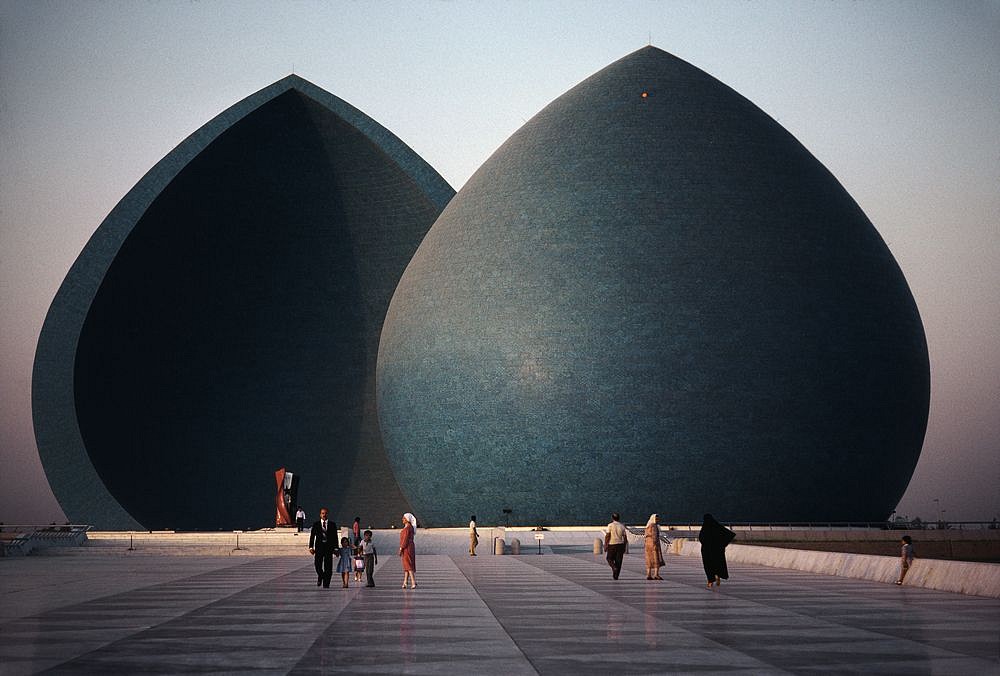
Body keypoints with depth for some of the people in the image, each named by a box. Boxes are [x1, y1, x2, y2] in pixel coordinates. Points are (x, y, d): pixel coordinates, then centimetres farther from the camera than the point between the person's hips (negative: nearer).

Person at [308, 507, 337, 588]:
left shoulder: (332, 525, 8)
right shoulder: (316, 524, 7)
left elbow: (335, 537, 6)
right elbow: (312, 536, 4)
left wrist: (335, 548, -1)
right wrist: (311, 547, -5)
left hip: (329, 547, 0)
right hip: (319, 547, 0)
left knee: (328, 566, -2)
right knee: (318, 564, -8)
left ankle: (326, 584, 3)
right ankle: (320, 576, 21)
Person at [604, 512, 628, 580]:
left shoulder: (610, 525, -6)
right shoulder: (622, 526, 6)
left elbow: (607, 536, -10)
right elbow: (625, 537, 5)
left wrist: (605, 545, -4)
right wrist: (624, 547, 13)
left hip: (612, 544, -3)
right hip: (620, 544, 3)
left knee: (610, 559, 12)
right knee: (618, 560, 6)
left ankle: (614, 567, -17)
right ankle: (616, 576, 5)